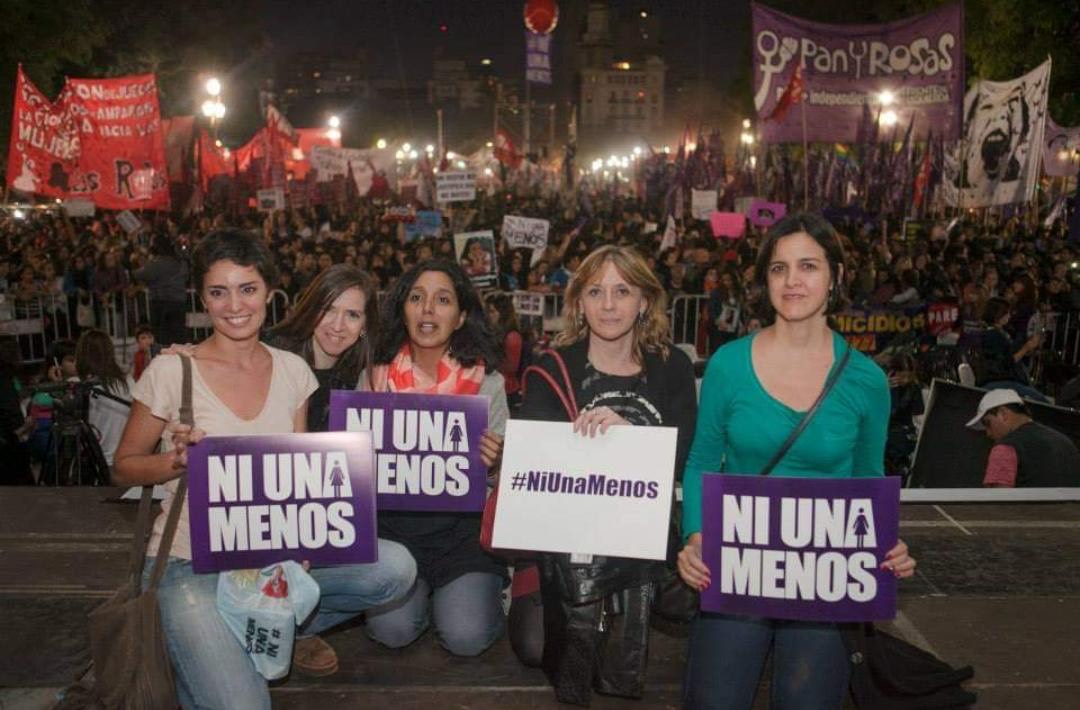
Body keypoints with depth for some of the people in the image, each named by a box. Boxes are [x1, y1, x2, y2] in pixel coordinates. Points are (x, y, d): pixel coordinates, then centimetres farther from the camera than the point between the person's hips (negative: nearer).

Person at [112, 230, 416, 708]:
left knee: (395, 570, -18)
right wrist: (176, 461, -20)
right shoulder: (171, 371, -8)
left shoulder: (292, 369, 2)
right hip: (191, 561, -4)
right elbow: (122, 470, 1)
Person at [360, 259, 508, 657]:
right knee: (392, 630, -18)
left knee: (466, 638, -16)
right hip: (392, 523, 1)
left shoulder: (487, 381, -2)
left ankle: (484, 588, 18)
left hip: (462, 524, -1)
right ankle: (423, 592, 17)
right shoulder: (376, 377, 2)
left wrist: (496, 460, -19)